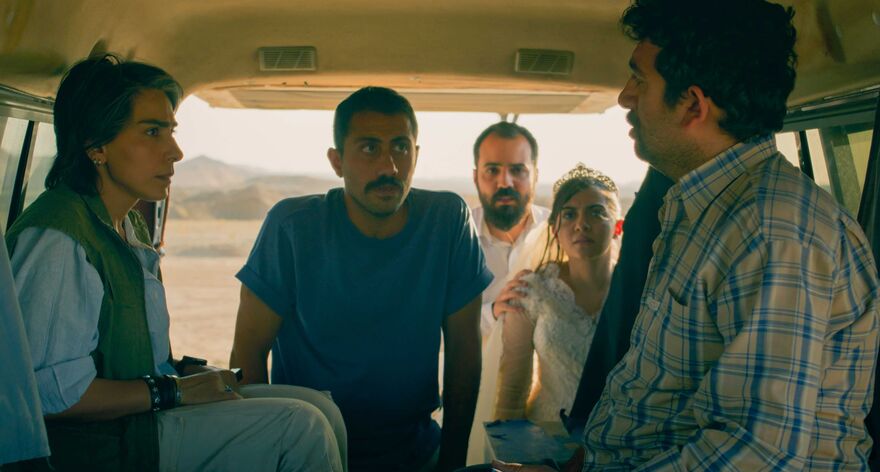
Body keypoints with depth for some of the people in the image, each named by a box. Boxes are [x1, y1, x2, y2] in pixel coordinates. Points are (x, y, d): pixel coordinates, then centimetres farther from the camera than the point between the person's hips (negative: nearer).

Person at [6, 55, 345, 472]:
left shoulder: (130, 226, 15)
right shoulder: (56, 238, -19)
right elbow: (51, 390, -24)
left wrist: (187, 369, 5)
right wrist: (173, 390, -18)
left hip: (140, 414, 10)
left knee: (319, 408, -1)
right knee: (301, 428, -19)